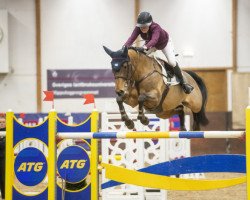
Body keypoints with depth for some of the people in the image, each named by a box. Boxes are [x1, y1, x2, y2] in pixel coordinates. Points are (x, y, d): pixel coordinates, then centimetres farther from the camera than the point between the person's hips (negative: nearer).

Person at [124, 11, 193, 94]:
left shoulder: (156, 27, -44)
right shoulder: (138, 28, -30)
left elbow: (154, 39, -62)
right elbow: (132, 38, -42)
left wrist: (145, 47, -80)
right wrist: (125, 47, -63)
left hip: (165, 43, -5)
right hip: (151, 45, 5)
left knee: (172, 62, -19)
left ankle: (183, 82, -3)